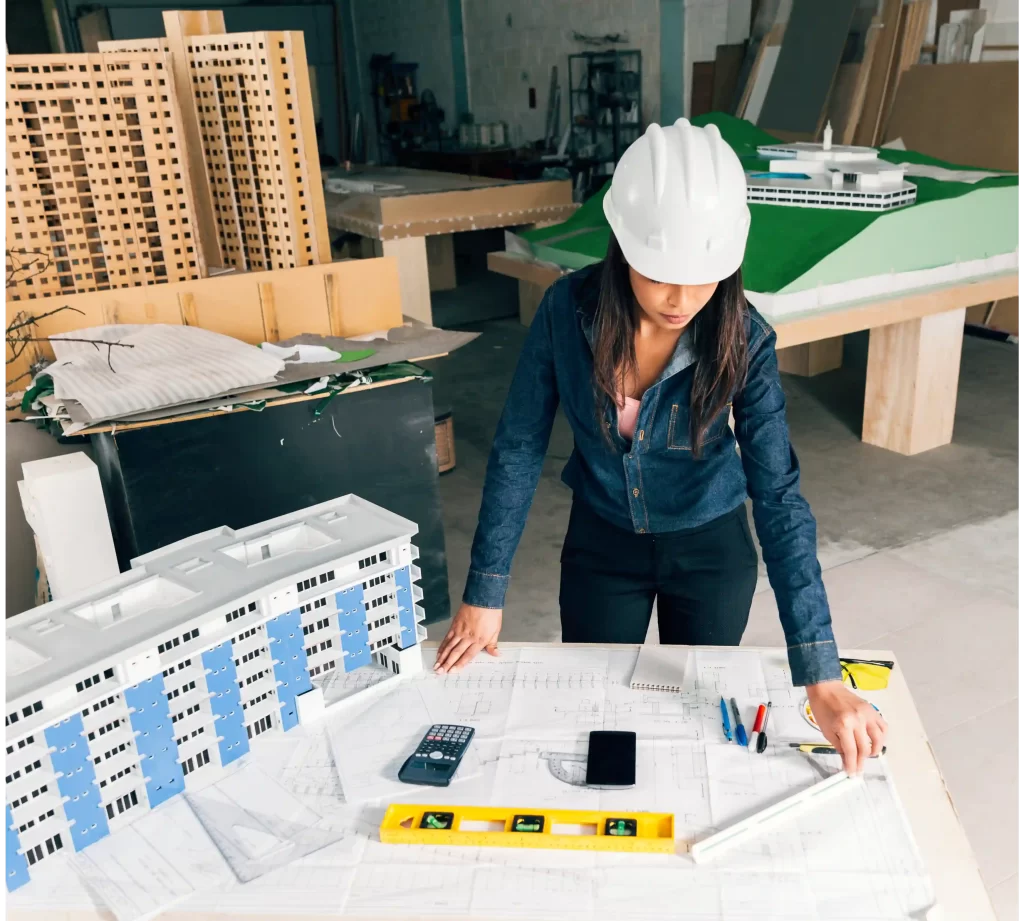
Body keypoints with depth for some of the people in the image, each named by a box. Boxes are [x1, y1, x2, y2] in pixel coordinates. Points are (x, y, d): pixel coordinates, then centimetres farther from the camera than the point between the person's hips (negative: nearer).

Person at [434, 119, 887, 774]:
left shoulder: (743, 341, -24)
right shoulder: (568, 310, -22)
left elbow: (779, 497, -27)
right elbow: (519, 449, -15)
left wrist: (822, 677, -33)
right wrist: (485, 595, -15)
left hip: (710, 550, -1)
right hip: (601, 543, 1)